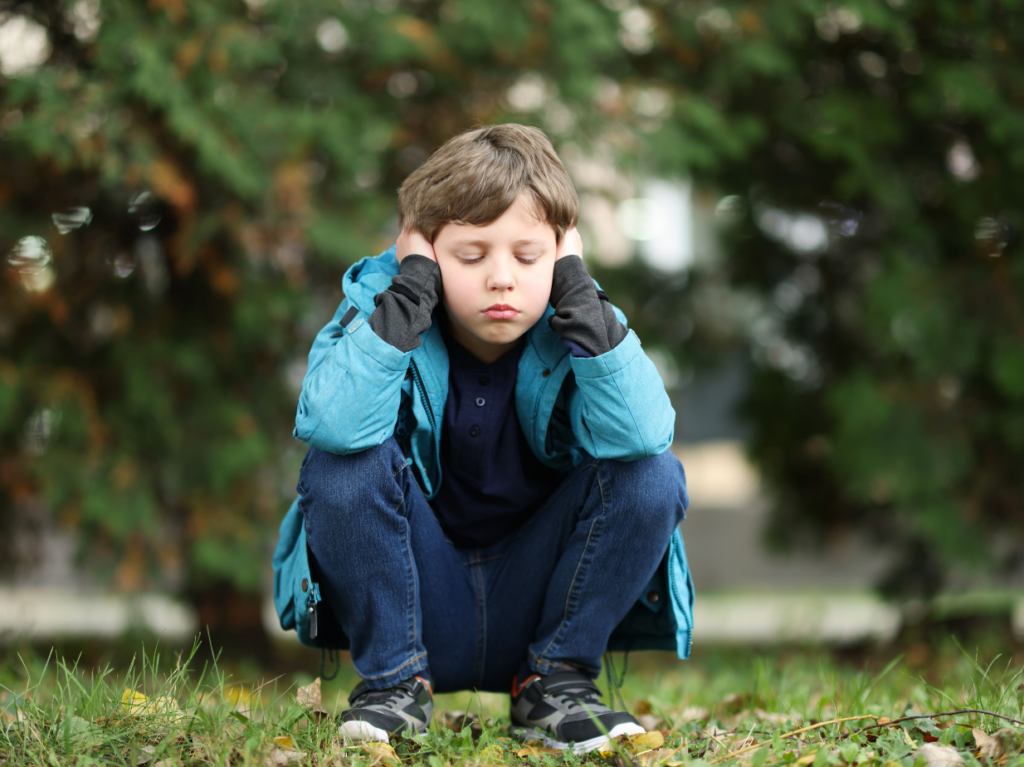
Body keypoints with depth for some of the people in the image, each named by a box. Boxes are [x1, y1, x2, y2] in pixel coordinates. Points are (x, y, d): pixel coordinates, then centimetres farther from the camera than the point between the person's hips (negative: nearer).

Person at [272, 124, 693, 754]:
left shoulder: (572, 328, -9)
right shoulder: (382, 312, -12)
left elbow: (641, 433, -31)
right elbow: (334, 423, -35)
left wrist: (576, 288, -26)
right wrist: (412, 285, -29)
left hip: (534, 605, 1)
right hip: (415, 605, -1)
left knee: (652, 475, -21)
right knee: (341, 465, -27)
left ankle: (556, 680, -4)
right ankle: (393, 678, -7)